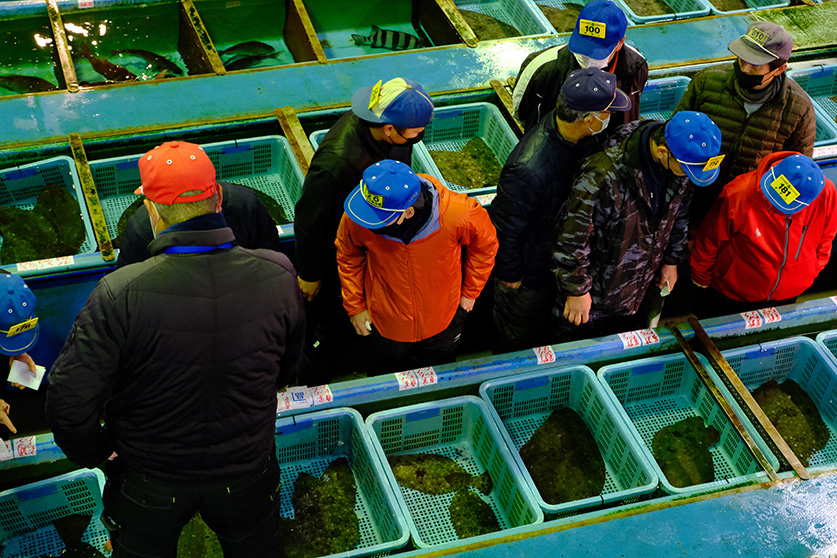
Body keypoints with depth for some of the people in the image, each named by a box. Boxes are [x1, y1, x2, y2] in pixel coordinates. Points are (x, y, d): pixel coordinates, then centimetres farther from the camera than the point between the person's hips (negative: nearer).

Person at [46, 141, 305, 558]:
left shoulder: (119, 295, -32)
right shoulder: (277, 277, -22)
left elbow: (68, 397, -26)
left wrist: (93, 451, -5)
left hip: (150, 479, -2)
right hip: (247, 470, 2)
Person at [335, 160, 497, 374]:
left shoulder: (459, 215, -37)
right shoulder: (356, 220, -33)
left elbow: (485, 244, -12)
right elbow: (348, 255, -7)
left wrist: (470, 293, -3)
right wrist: (355, 306, -1)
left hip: (442, 320, 0)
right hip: (387, 322, 0)